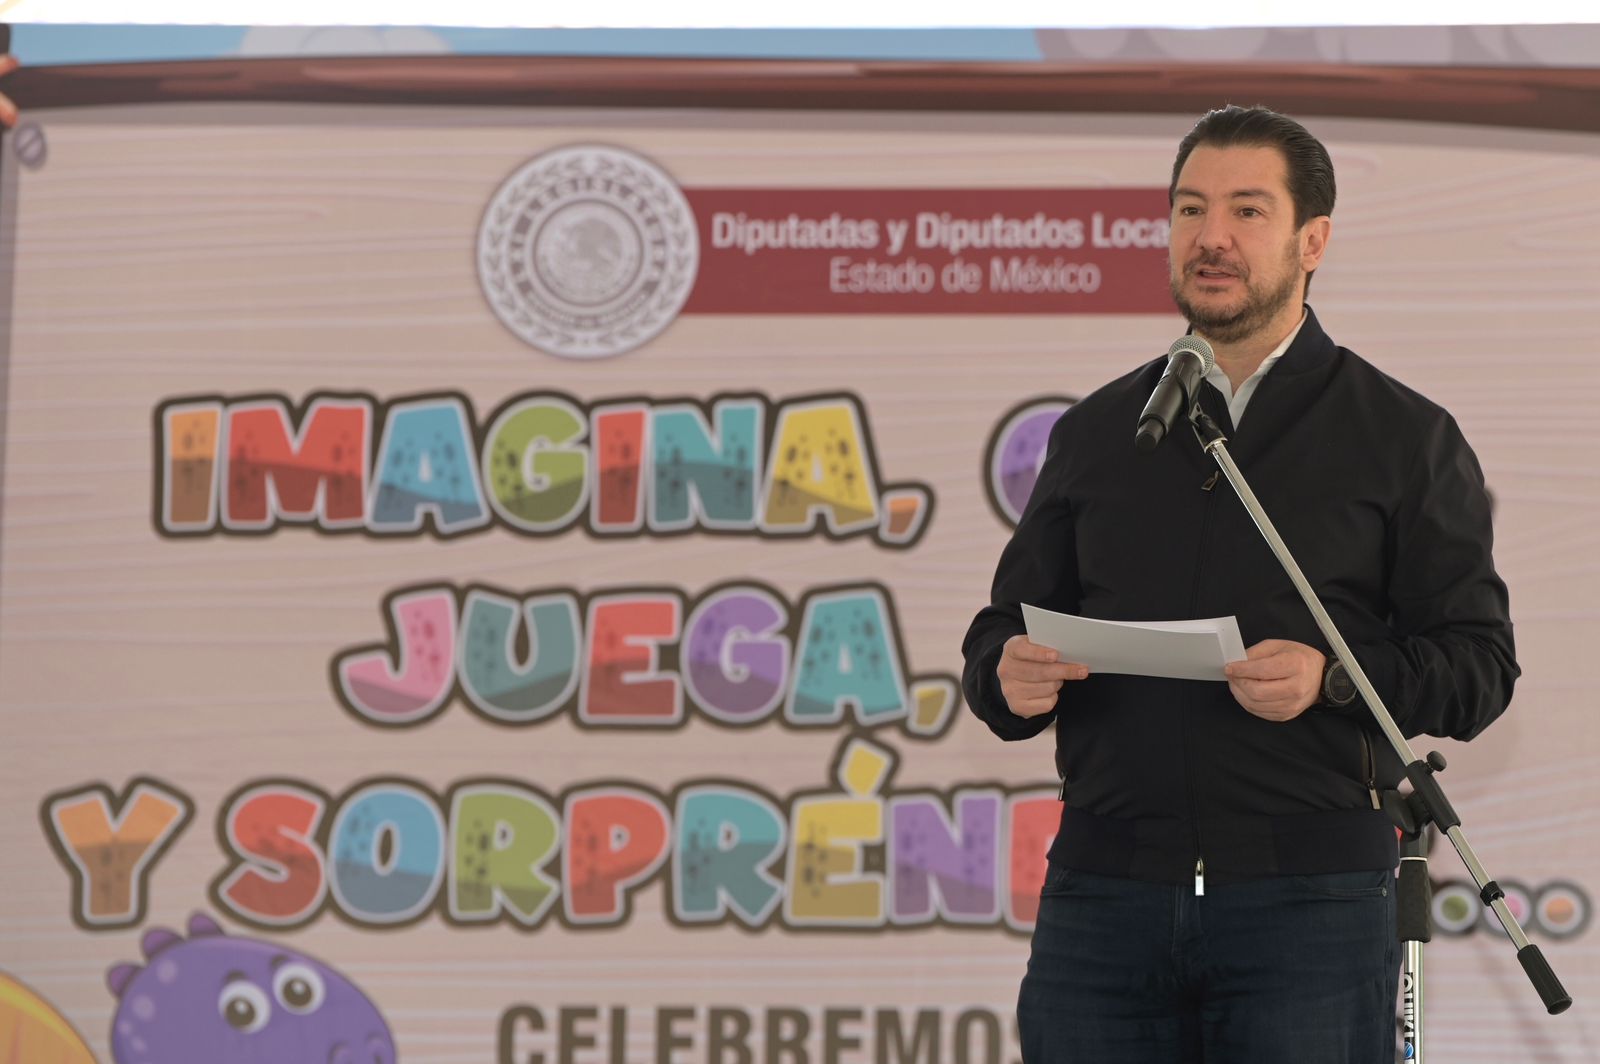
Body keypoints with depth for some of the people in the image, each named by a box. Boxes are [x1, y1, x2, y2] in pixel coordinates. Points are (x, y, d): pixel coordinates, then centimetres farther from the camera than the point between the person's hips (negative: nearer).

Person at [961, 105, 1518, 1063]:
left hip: (1310, 894, -3)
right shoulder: (1096, 434, 17)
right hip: (1104, 887, 3)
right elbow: (1004, 630, 20)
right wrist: (1009, 673, -4)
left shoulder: (1405, 437, 7)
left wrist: (1333, 678, -17)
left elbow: (1480, 661, 1)